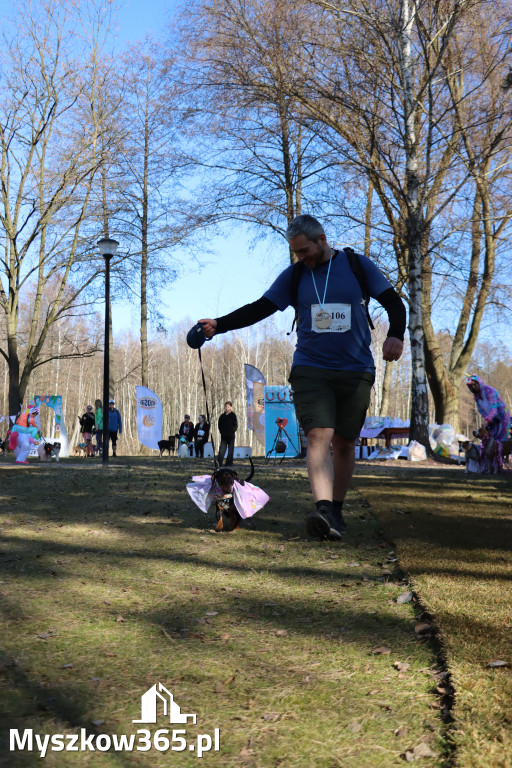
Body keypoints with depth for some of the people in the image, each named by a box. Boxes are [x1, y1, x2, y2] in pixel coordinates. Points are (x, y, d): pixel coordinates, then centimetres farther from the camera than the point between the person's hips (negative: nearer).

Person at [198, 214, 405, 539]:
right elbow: (258, 309, 6)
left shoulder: (358, 265, 3)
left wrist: (395, 335, -16)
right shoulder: (293, 276, 7)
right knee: (319, 436, -18)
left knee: (344, 442, 5)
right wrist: (219, 325, -6)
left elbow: (394, 302, 3)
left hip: (356, 370, 0)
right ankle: (323, 510, -30)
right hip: (310, 369, 0)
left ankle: (336, 509, 19)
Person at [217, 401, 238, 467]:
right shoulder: (222, 416, 8)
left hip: (231, 436, -2)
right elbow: (220, 425, 14)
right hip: (223, 436, 2)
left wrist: (231, 432, -9)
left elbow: (235, 426, -2)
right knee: (221, 450, -7)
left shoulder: (233, 416, -1)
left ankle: (229, 464, 11)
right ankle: (219, 463, -10)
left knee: (230, 451, 3)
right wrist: (222, 432, 2)